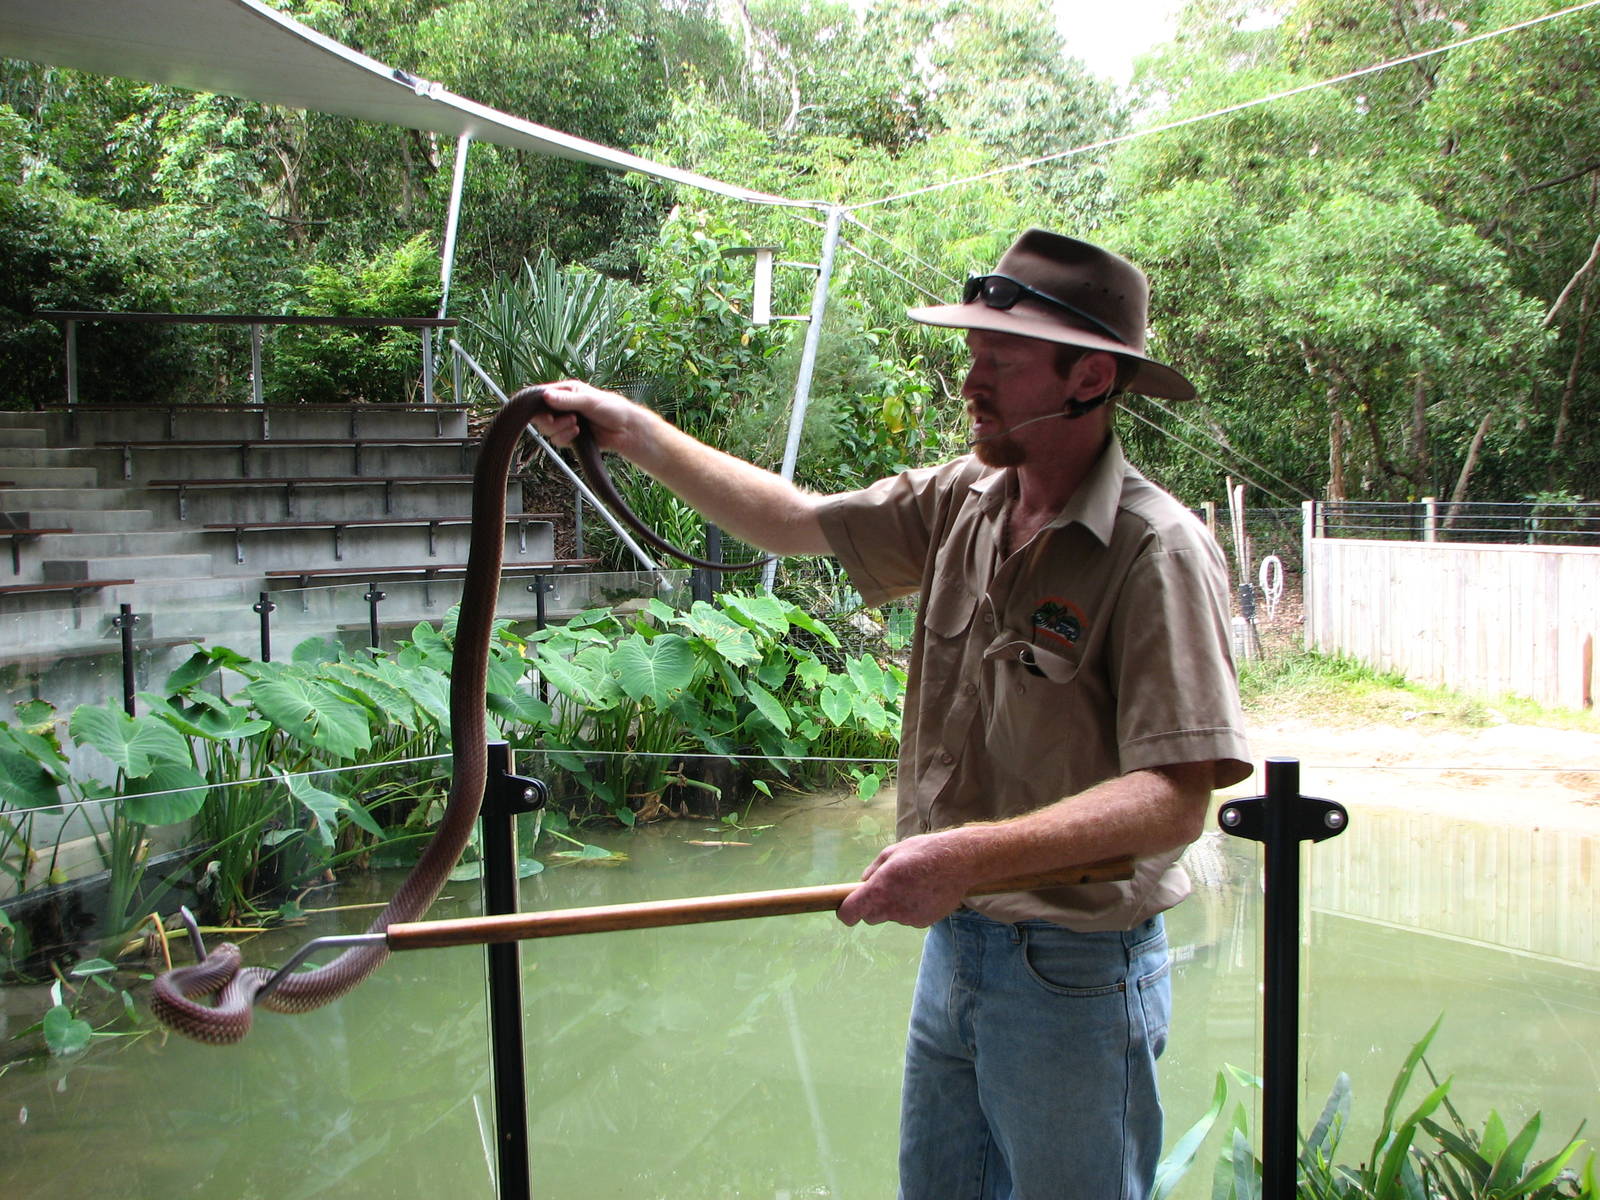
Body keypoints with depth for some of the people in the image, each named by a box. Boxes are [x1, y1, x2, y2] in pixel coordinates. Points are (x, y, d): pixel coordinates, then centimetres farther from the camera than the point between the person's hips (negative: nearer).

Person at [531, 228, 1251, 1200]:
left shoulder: (1158, 551, -20)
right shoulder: (962, 501, 1)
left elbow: (1176, 801, -26)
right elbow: (795, 520, 12)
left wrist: (972, 852, -35)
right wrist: (635, 431, 8)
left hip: (1077, 973, -6)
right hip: (955, 935, 7)